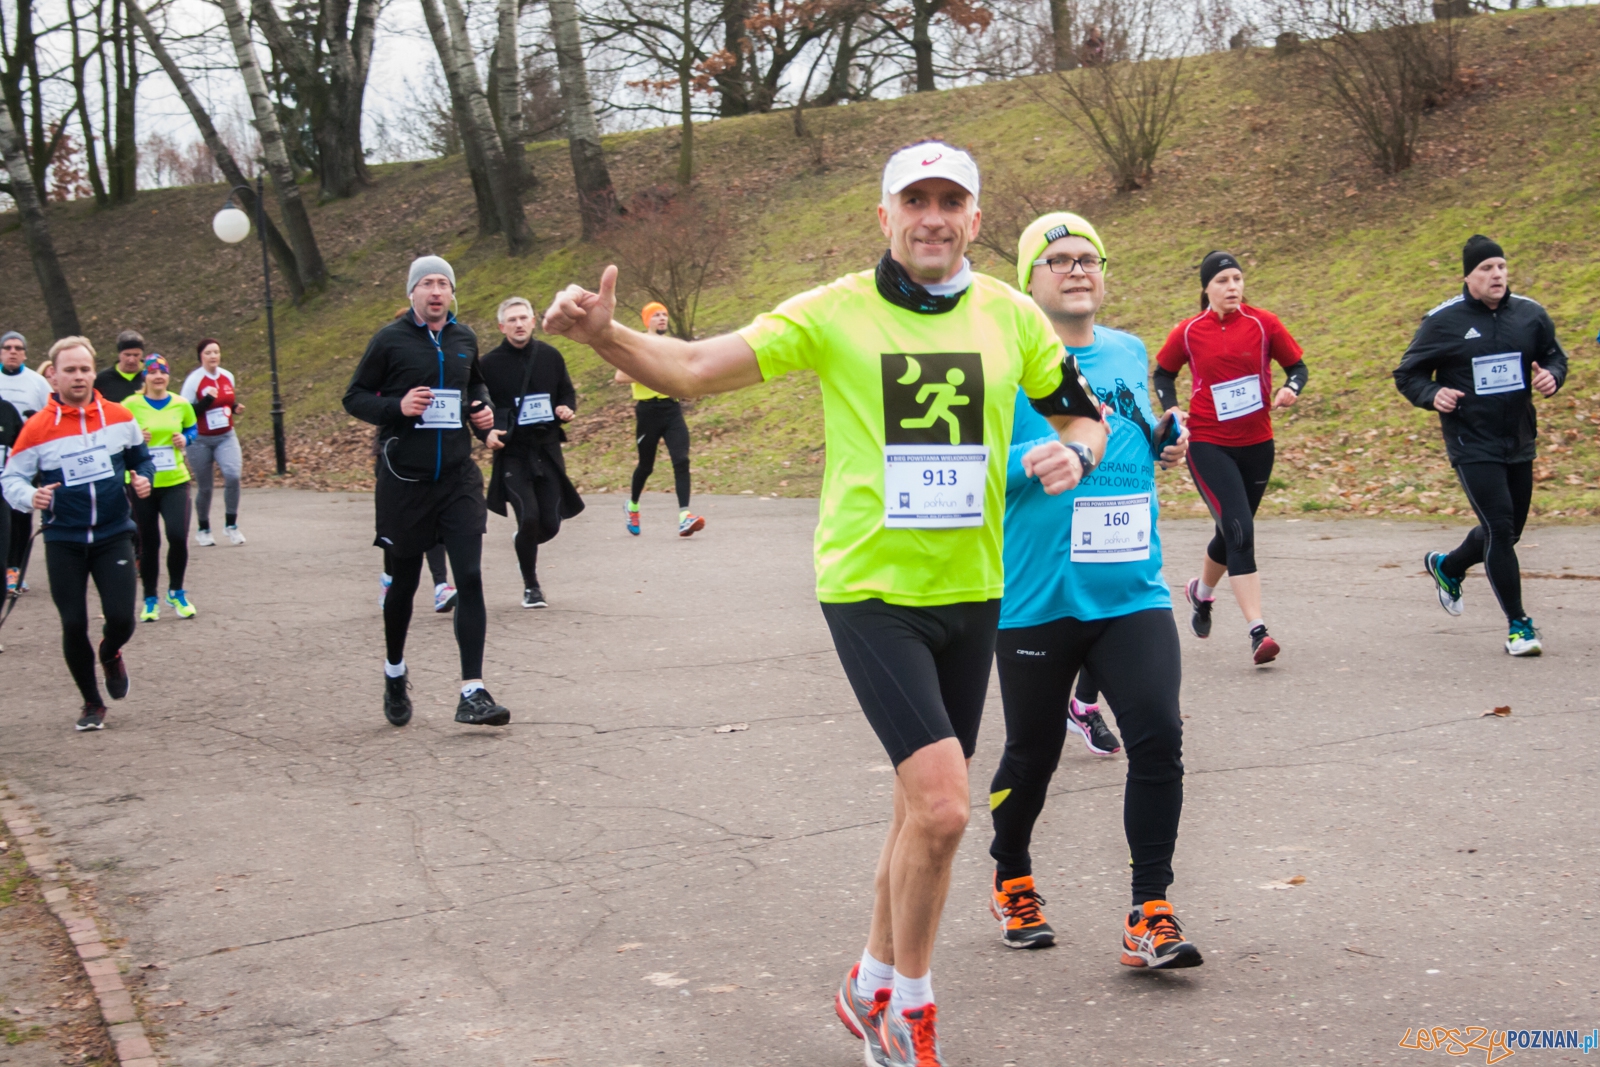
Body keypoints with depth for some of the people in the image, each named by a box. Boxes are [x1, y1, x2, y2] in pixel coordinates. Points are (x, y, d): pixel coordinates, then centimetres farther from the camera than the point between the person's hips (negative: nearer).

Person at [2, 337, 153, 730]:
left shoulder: (119, 417, -1)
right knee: (74, 625, 1)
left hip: (114, 535, 1)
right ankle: (92, 704, 22)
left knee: (121, 619, -8)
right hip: (64, 540, -1)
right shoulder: (37, 428, -8)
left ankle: (110, 654, 30)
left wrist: (143, 478, -6)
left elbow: (140, 457, 15)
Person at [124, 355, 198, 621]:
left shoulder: (181, 404, 1)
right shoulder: (131, 405, -5)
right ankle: (150, 599, 23)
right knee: (149, 542, 6)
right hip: (141, 482, -1)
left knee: (178, 536, -11)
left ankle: (176, 592, 13)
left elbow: (193, 429, 18)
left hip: (175, 481, 1)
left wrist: (185, 440, -2)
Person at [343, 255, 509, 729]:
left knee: (470, 578, -9)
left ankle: (472, 693, -8)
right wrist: (397, 407, -17)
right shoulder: (390, 340, -4)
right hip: (404, 478, -3)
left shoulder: (464, 339, 9)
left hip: (458, 476, 3)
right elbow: (354, 397, 0)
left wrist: (484, 411, 6)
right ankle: (394, 674, 35)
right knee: (404, 582, 10)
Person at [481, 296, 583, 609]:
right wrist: (487, 431, -17)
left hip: (548, 451, 3)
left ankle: (525, 546, 39)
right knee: (528, 517, -17)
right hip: (512, 454, -3)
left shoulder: (550, 357, 5)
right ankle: (531, 586, 5)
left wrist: (567, 409, -4)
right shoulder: (490, 363, -3)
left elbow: (567, 392, 17)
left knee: (550, 524, 1)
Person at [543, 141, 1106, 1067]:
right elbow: (697, 370, -12)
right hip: (871, 590, -5)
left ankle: (874, 988, 35)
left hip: (971, 593, 5)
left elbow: (1086, 414, 15)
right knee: (941, 807, -16)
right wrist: (603, 333, -30)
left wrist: (1075, 451, -9)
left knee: (925, 807, 14)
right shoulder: (836, 313, -7)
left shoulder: (1010, 315, 3)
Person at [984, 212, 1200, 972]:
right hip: (1036, 599, -3)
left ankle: (1150, 917, -1)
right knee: (1032, 753, 11)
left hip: (1132, 593, 4)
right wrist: (1038, 458, -25)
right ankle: (1011, 883, 38)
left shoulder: (1129, 354, 10)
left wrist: (1164, 444, 4)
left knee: (1158, 738, -10)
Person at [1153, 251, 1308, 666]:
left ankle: (1202, 591, 46)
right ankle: (1258, 632, -18)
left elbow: (1297, 367, 4)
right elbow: (1163, 373, 13)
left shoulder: (1263, 323, -1)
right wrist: (1171, 410, -3)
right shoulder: (1189, 332, -2)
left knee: (1233, 532, 15)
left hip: (1256, 444, 3)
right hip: (1207, 445, -3)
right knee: (1239, 531, -17)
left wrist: (1291, 390, -17)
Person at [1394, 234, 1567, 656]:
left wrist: (1552, 376, -7)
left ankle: (1448, 566, 44)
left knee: (1508, 530, 15)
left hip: (1519, 443, 5)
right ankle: (1518, 625, -2)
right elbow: (1407, 374, 1)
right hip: (1472, 447, -5)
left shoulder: (1530, 314, 3)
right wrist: (1432, 395, -18)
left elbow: (1555, 355, 16)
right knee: (1499, 528, -12)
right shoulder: (1443, 321, -7)